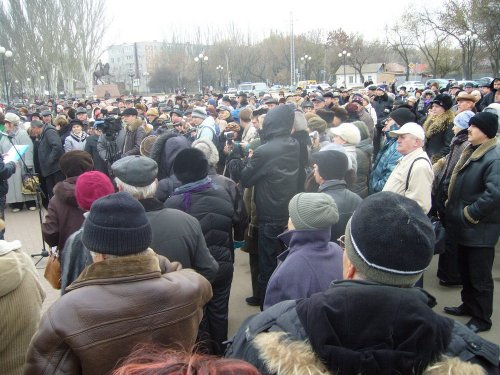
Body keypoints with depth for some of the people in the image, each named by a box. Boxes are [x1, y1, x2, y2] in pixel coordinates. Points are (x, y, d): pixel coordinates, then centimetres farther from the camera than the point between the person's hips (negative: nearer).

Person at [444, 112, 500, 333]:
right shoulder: (471, 151, 9)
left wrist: (470, 213, -22)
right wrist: (452, 205, 13)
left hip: (480, 229, -9)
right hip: (463, 226, 9)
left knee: (479, 276, 5)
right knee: (465, 271, 22)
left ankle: (482, 319, 21)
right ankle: (468, 305, 40)